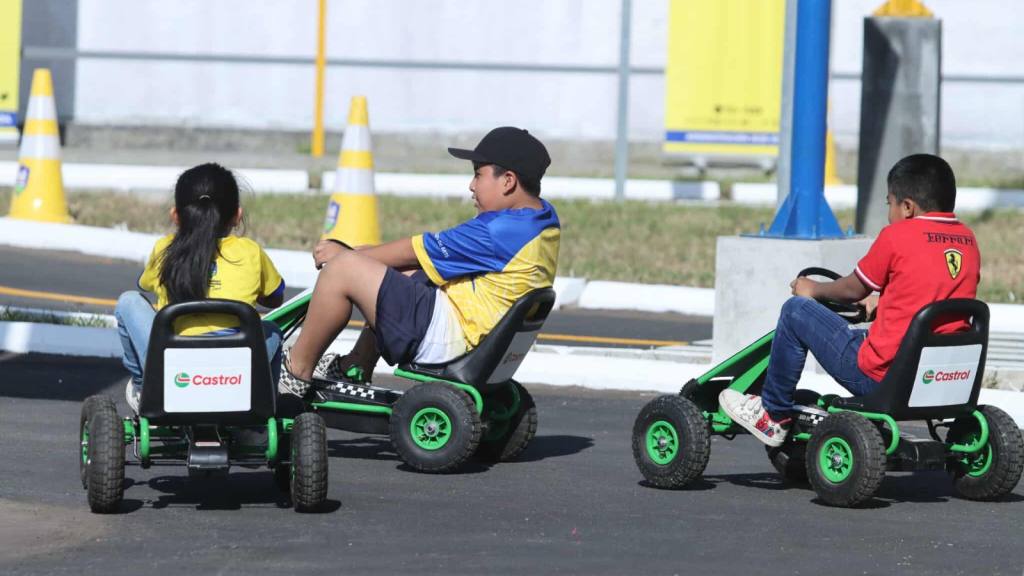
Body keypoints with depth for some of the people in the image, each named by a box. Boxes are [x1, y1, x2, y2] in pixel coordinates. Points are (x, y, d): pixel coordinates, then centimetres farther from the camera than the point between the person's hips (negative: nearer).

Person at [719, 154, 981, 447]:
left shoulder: (897, 236, -10)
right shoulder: (968, 240, 8)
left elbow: (853, 290, 3)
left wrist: (814, 289, 22)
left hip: (882, 377, -7)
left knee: (796, 310, 8)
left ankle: (773, 415, 20)